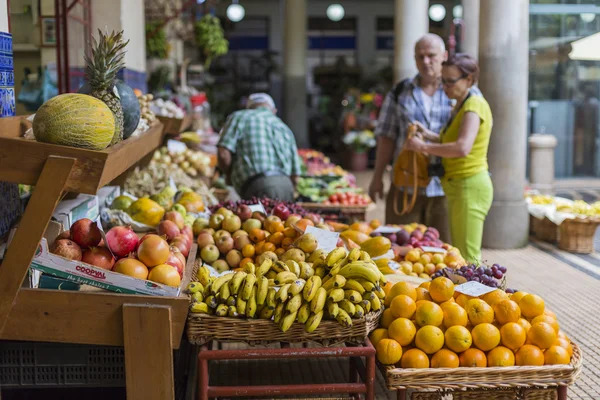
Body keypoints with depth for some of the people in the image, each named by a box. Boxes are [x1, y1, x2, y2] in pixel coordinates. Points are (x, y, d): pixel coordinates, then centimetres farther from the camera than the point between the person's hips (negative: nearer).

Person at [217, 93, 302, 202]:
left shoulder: (239, 117, 10)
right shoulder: (285, 128, 24)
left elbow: (223, 155, -3)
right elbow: (294, 175, 20)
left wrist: (230, 175, 15)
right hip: (286, 185, 5)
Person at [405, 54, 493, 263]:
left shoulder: (474, 105, -14)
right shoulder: (459, 107, 17)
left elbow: (463, 148, -28)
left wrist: (423, 147, -21)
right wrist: (428, 134, 5)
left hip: (470, 186, -10)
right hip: (457, 187, 10)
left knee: (467, 259, -7)